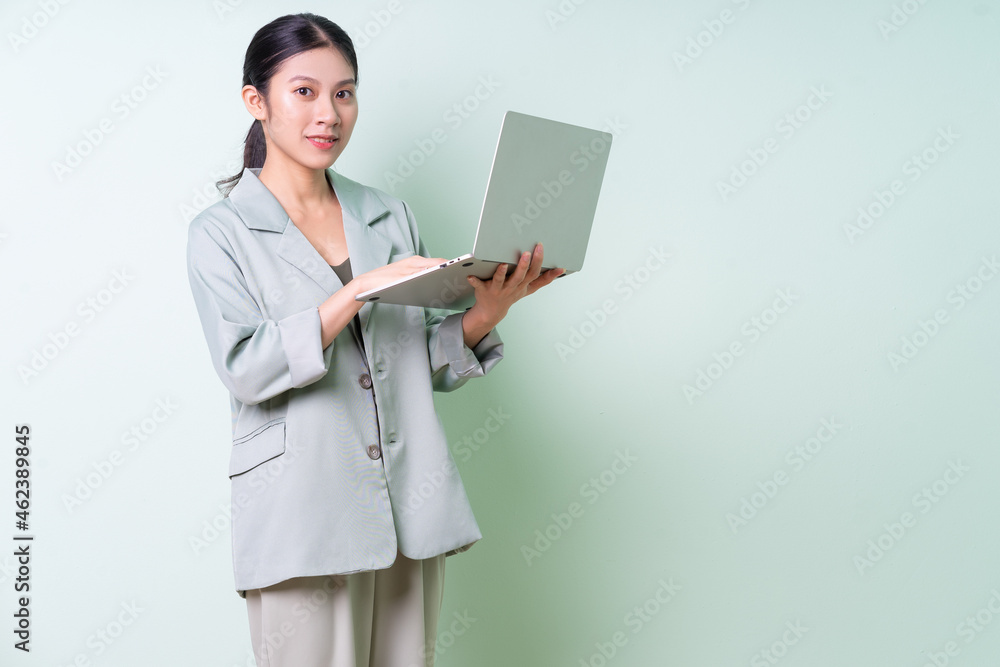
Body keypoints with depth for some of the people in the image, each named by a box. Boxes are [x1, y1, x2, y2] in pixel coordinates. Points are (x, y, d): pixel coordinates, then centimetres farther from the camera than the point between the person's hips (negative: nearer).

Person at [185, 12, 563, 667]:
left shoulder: (391, 216, 12)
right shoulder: (221, 233, 0)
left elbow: (434, 365, 11)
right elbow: (245, 369, -15)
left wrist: (487, 312, -8)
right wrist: (360, 289, -22)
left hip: (411, 514, 4)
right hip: (303, 524, -4)